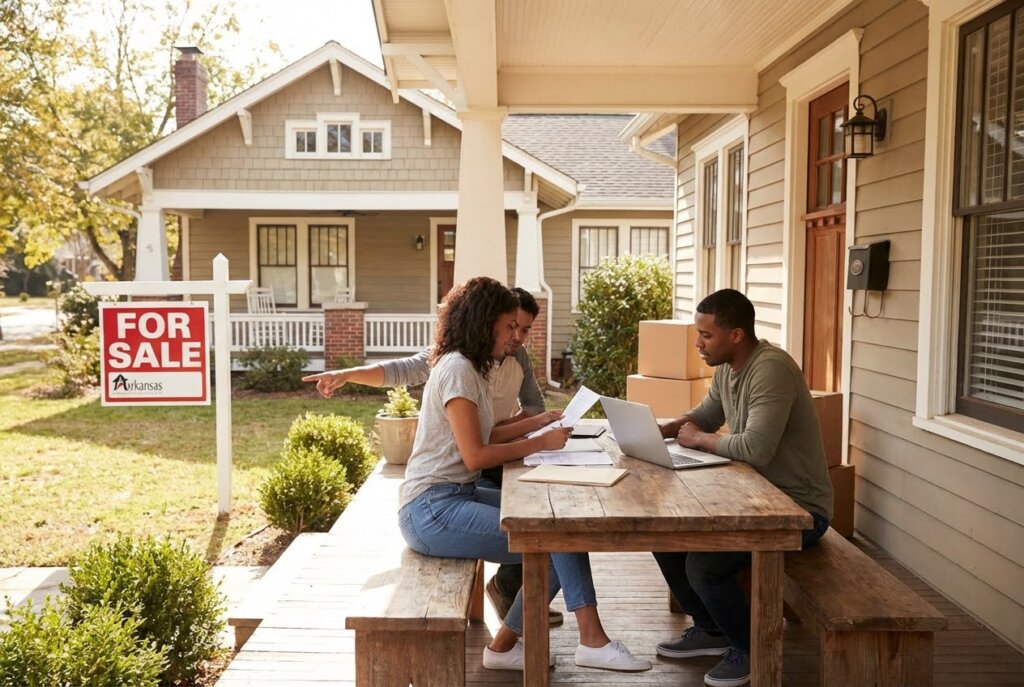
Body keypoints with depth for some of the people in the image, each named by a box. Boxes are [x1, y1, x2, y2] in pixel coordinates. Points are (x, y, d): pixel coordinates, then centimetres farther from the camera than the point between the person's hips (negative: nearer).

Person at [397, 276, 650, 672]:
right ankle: (592, 642, -5)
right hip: (432, 510, -10)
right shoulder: (457, 369, -14)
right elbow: (475, 456, -18)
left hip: (457, 496, 10)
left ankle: (504, 645, 5)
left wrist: (540, 422, 15)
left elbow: (482, 435, 18)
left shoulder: (467, 367, 16)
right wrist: (540, 443, -10)